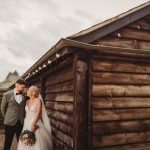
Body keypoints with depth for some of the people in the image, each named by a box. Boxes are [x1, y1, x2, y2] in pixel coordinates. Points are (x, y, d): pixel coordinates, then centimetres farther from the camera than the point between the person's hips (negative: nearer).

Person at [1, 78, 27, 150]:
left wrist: (23, 118, 12)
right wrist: (7, 118, 12)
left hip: (21, 122, 2)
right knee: (8, 143, 9)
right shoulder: (7, 95, -6)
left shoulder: (24, 95, 1)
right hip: (10, 123, -2)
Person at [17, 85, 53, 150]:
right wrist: (25, 122, 7)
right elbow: (26, 113, 14)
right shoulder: (27, 102, 12)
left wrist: (33, 124, -21)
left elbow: (38, 113, -14)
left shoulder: (38, 100, -7)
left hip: (35, 123, -6)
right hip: (27, 123, 6)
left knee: (36, 143, -4)